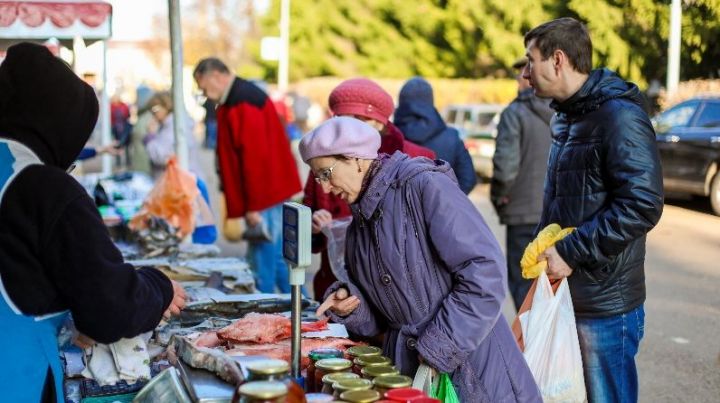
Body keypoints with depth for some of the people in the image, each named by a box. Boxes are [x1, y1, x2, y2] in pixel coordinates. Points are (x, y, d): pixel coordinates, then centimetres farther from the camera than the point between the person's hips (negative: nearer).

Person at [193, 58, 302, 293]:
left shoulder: (241, 104, -15)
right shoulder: (246, 94, 17)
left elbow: (255, 157, -21)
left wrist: (253, 205, -18)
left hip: (264, 197, -10)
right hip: (275, 193, 10)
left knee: (263, 261, -4)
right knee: (278, 257, 15)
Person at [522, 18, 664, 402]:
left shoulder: (620, 117, -15)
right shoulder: (567, 117, 13)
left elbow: (642, 206, -24)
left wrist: (569, 252, -21)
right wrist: (543, 248, 9)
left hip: (606, 305, -9)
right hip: (567, 294, 9)